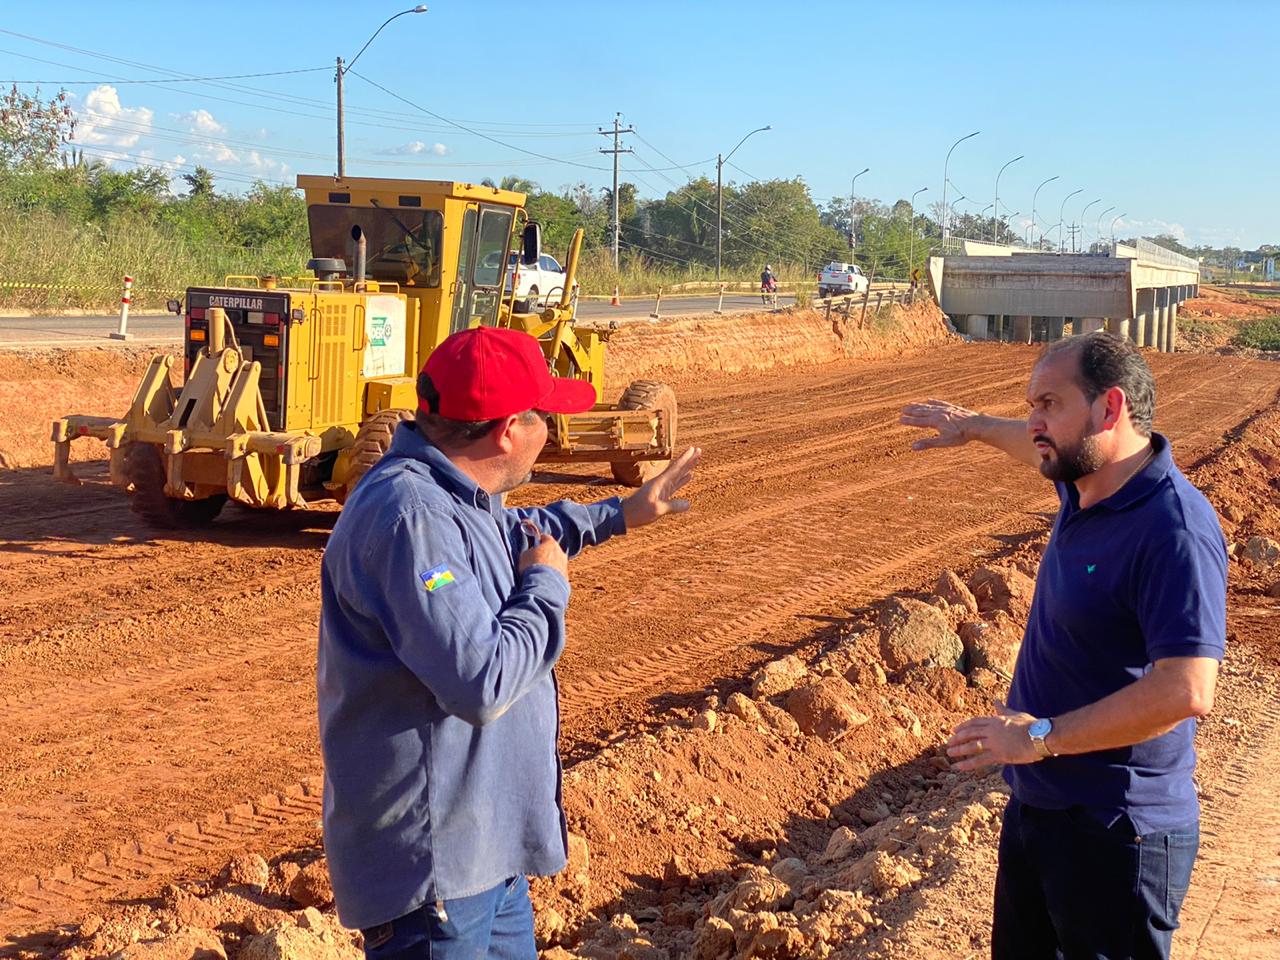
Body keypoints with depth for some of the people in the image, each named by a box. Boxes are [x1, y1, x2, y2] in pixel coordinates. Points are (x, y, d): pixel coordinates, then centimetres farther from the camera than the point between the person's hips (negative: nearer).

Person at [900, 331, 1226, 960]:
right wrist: (973, 426, 42)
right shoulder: (1086, 487, 2)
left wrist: (1041, 737, -26)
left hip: (1113, 836, -9)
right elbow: (1045, 451, 28)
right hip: (1037, 805, 9)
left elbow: (1185, 691, -32)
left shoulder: (1174, 530, -25)